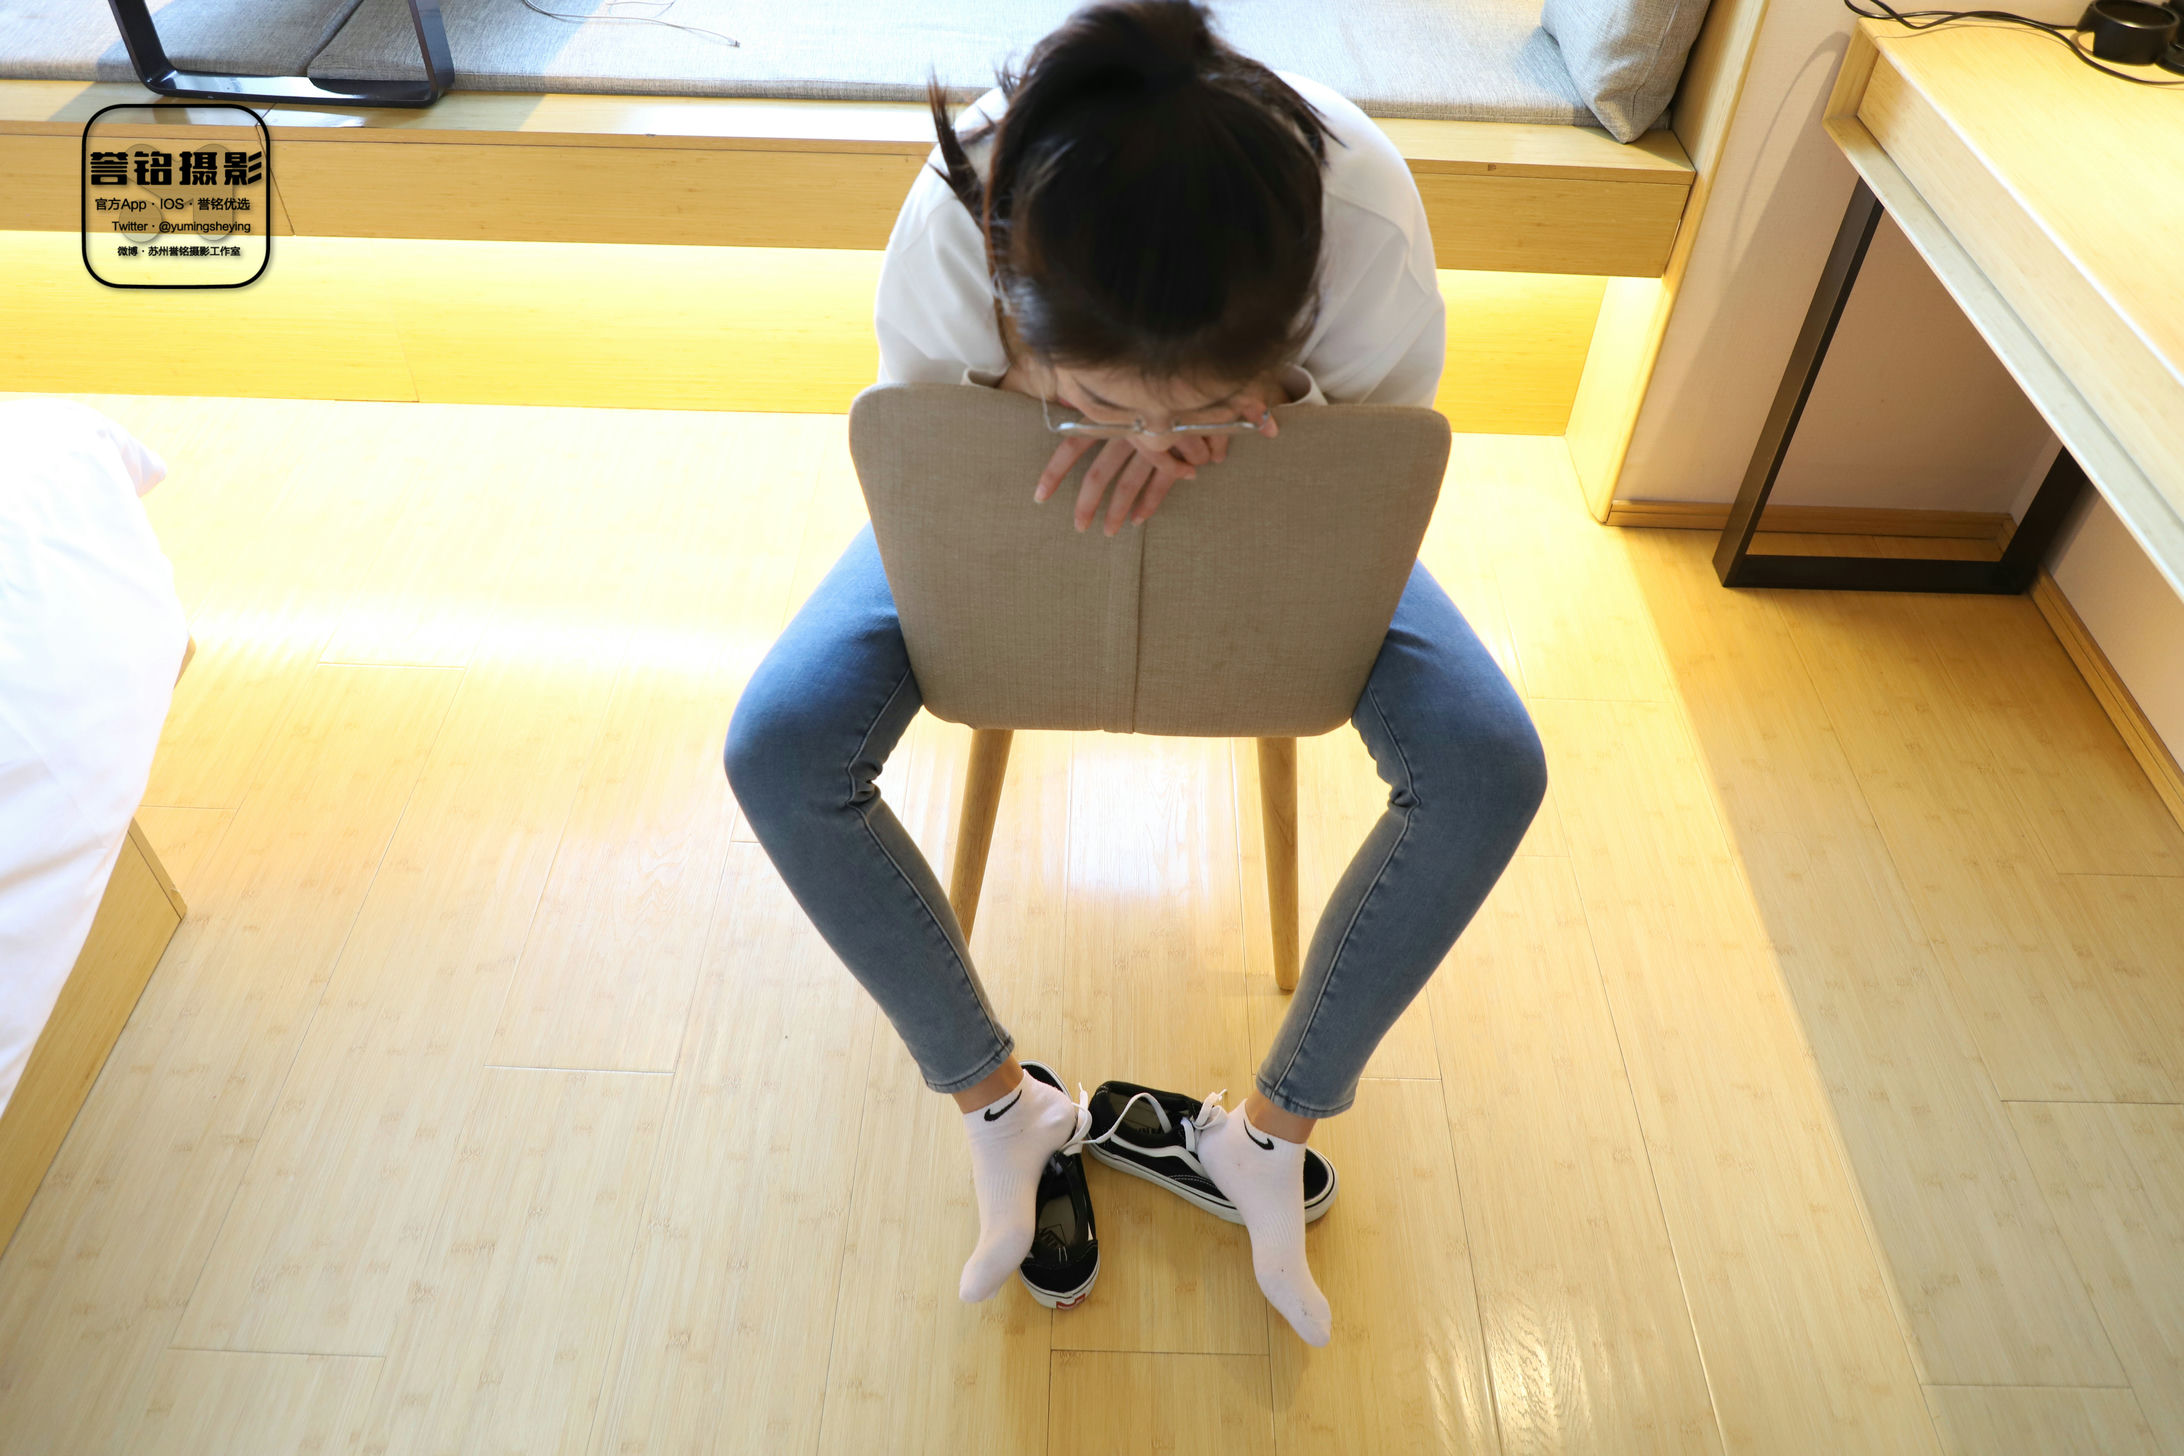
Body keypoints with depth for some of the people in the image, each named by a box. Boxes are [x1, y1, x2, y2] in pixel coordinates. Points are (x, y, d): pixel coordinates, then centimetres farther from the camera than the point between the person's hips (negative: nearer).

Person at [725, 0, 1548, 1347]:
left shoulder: (1370, 220, -36)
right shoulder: (948, 234, -36)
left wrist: (1233, 437, -38)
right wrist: (1113, 430, -37)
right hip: (1012, 511, 0)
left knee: (1489, 768, -21)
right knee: (778, 752, -21)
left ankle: (1274, 1129, 2)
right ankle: (1001, 1106, 1)